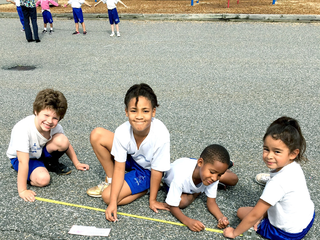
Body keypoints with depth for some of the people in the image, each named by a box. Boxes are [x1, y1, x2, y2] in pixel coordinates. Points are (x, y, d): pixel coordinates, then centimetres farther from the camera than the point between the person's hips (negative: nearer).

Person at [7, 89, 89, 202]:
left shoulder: (55, 127, -21)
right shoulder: (23, 129, -37)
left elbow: (66, 145, 0)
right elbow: (23, 162, -36)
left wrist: (77, 163, 6)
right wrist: (22, 190, -32)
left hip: (41, 151, 4)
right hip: (20, 157, -4)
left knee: (62, 140, -26)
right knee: (43, 179, -31)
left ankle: (51, 163, 2)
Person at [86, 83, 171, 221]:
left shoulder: (161, 135, -37)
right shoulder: (122, 132, -28)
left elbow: (157, 171, -23)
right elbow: (119, 168, -22)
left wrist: (152, 200, -13)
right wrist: (113, 203, -26)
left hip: (147, 171, -4)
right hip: (130, 159, 4)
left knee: (107, 196, -19)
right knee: (97, 135, -16)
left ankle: (144, 189, 4)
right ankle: (110, 180, -1)